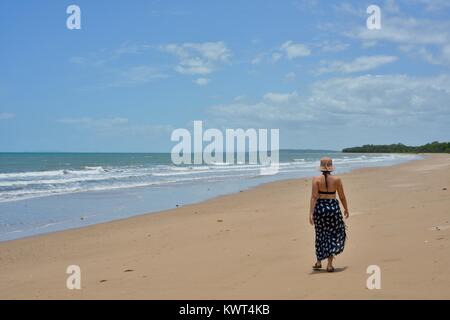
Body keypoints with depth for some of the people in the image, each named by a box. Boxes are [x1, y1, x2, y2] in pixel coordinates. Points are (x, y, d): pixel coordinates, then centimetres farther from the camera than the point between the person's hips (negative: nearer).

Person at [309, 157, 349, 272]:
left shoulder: (316, 179, -7)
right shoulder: (337, 179, -4)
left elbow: (314, 197, -12)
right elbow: (342, 197, 2)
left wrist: (311, 213, -14)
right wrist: (346, 209, 17)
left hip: (320, 207, 1)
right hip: (333, 207, 0)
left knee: (321, 235, 17)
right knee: (334, 235, 11)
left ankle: (319, 262, 26)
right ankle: (329, 264, 3)